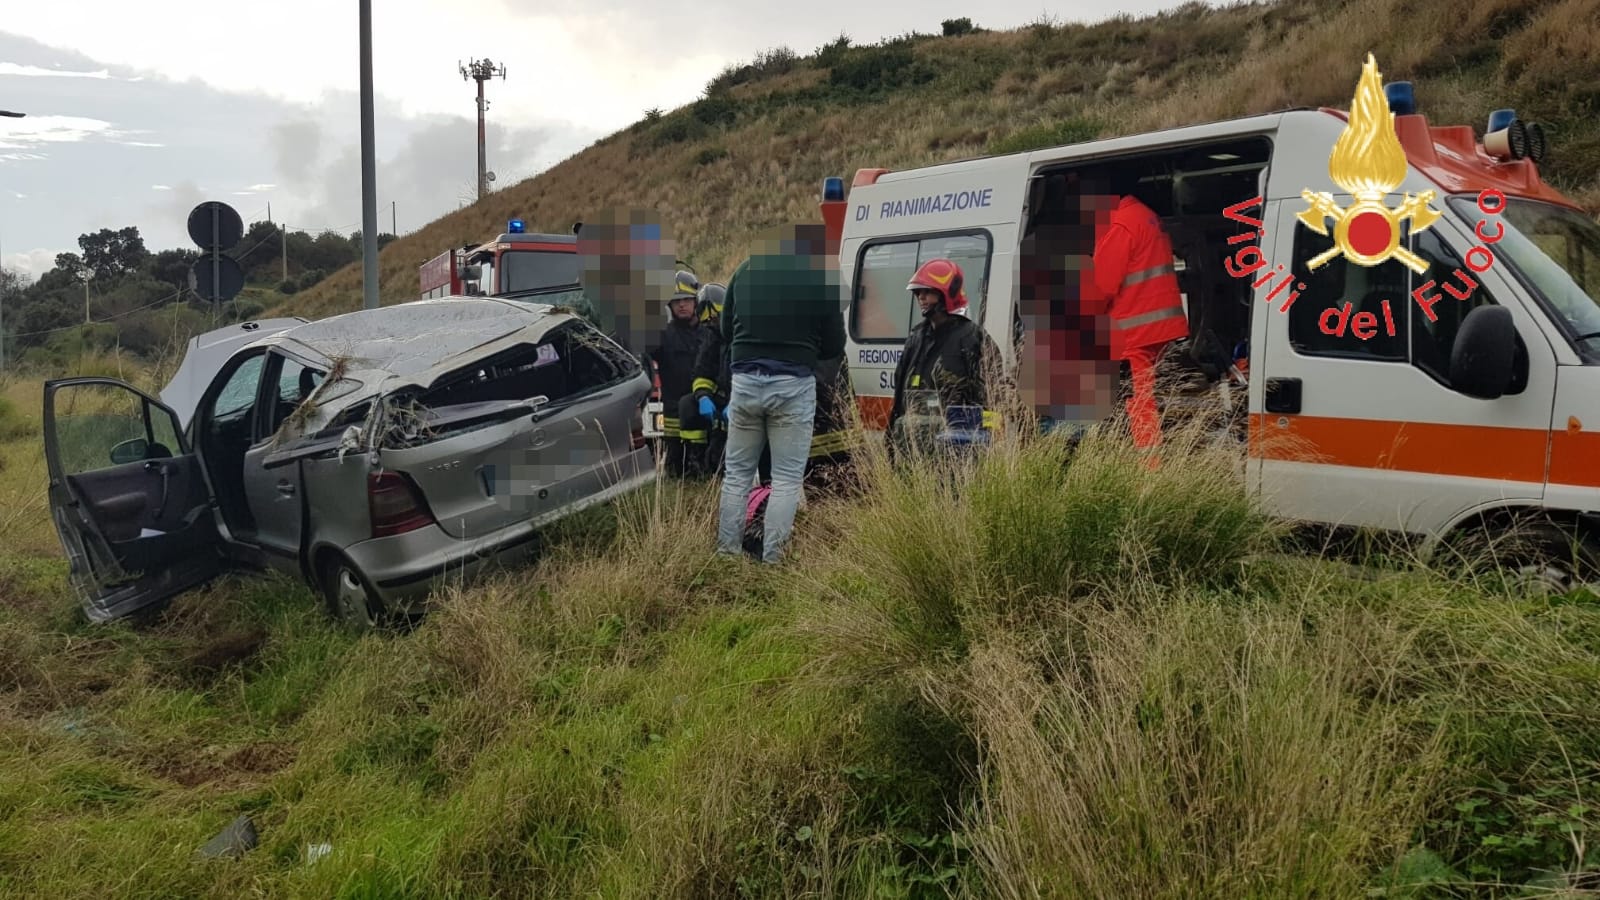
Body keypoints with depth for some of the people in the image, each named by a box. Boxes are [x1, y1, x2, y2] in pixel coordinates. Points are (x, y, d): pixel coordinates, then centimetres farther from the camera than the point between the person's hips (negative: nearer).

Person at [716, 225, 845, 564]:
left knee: (737, 473, 14)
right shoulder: (821, 274, -3)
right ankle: (772, 559, 3)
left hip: (745, 381, 4)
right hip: (793, 385, -3)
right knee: (786, 479, 4)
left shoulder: (746, 269, 9)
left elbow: (726, 330, 17)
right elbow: (834, 345, 1)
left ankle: (726, 553, 16)